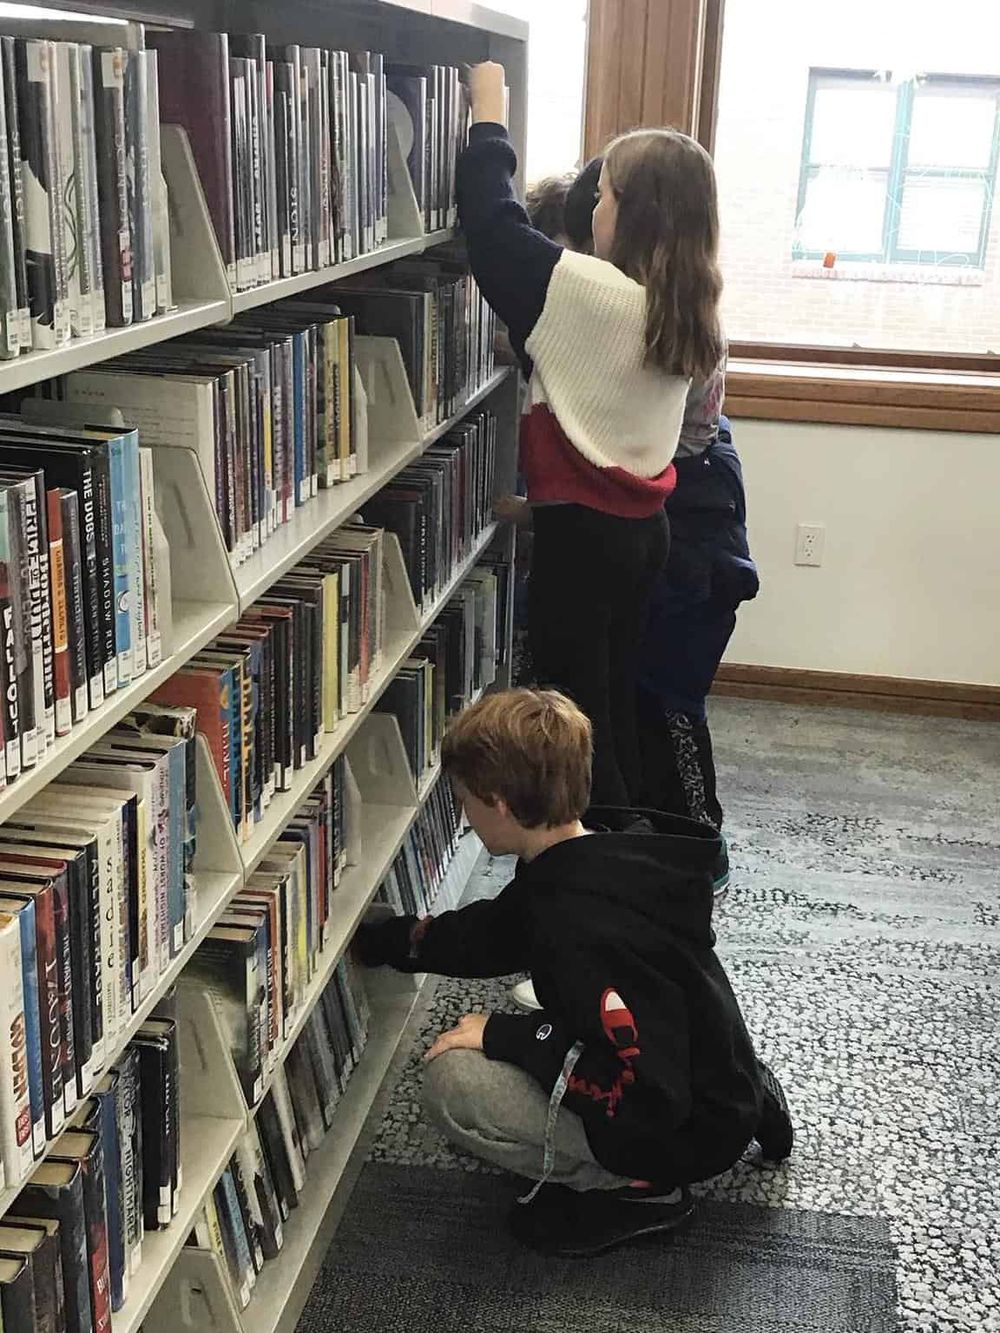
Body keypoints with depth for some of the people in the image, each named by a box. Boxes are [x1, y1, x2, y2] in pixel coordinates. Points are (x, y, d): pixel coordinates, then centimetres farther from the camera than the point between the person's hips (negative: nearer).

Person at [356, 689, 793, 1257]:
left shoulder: (584, 930, -33)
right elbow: (490, 933, 15)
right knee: (535, 1007, 31)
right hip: (714, 1079, 9)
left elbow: (647, 1094, -30)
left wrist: (506, 1037, -23)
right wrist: (379, 940, 20)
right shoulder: (602, 848, -3)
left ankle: (637, 1188, -3)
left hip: (686, 1133, -9)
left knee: (453, 1082, -19)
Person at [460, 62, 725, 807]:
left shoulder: (591, 291, -20)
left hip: (581, 530, -8)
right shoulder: (685, 309, 3)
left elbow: (494, 227, -14)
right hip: (644, 526, 8)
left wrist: (489, 118, -2)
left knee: (575, 716, 4)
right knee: (617, 702, 19)